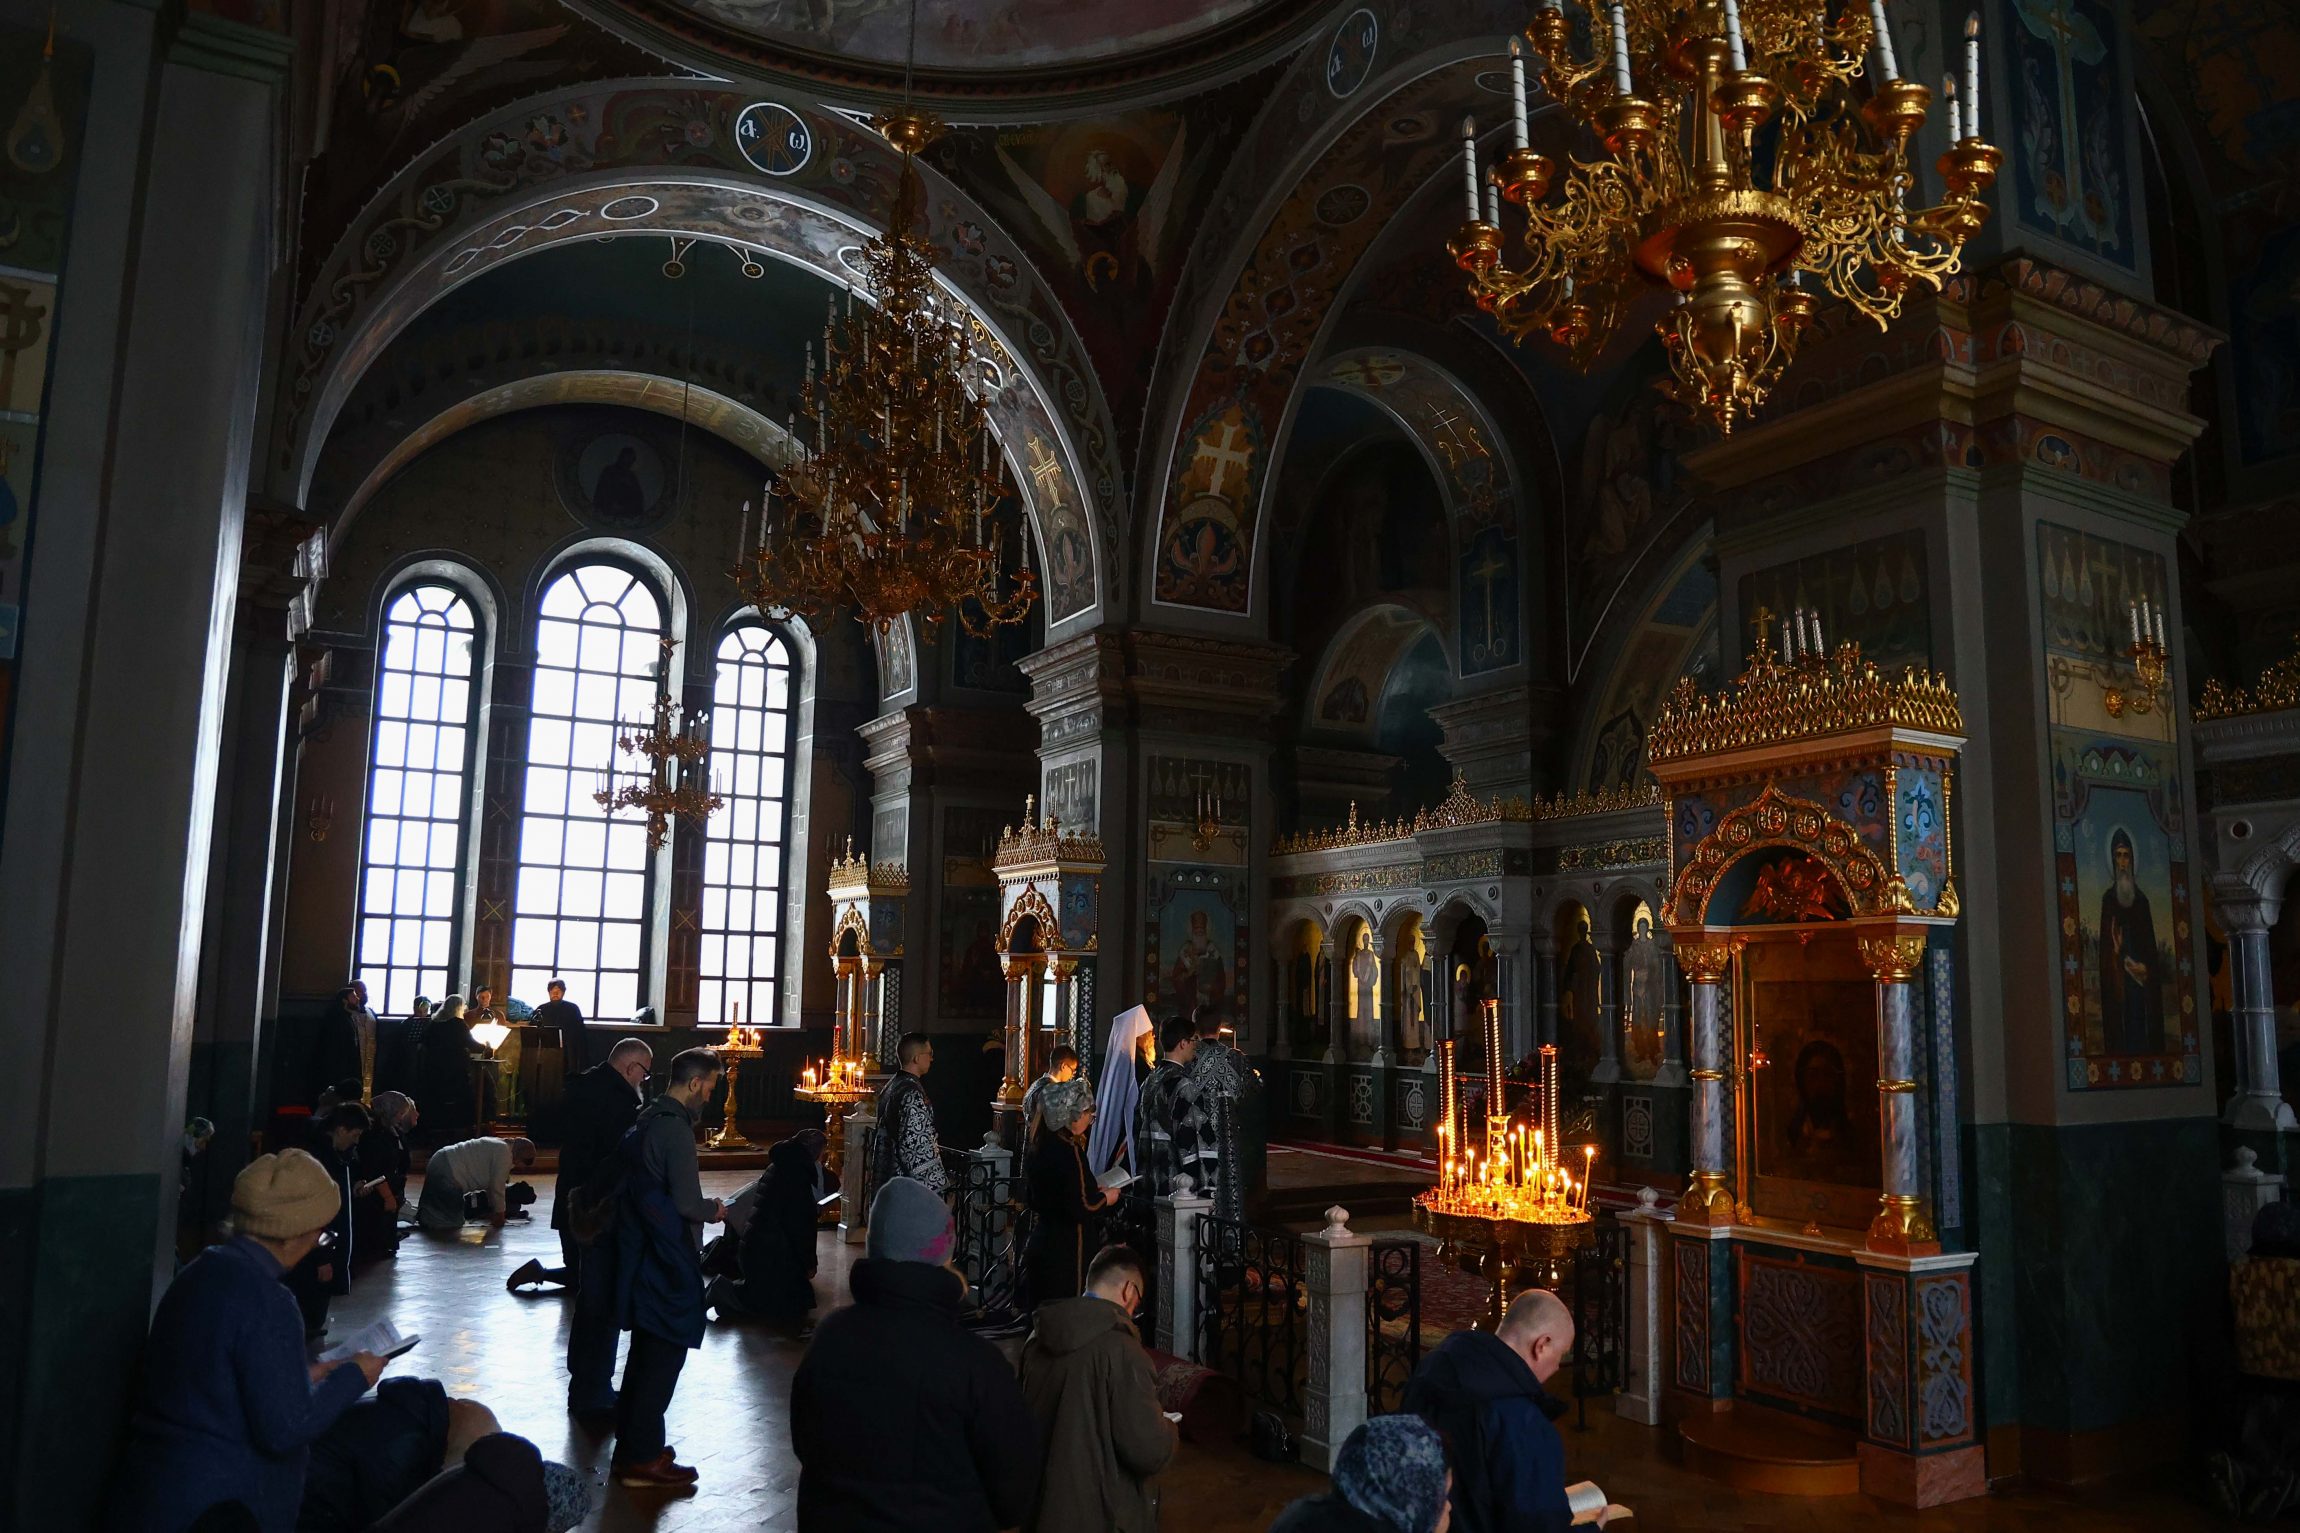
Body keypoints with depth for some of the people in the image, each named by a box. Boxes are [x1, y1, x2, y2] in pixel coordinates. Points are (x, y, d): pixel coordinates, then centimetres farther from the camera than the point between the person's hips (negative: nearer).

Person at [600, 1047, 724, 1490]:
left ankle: (632, 1444, 30)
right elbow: (687, 1203, -21)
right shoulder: (675, 1129, -20)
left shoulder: (646, 1119, 9)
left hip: (642, 1254, 10)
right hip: (668, 1261, -10)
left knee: (646, 1351, 19)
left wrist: (701, 1204, 16)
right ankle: (642, 1459, 6)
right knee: (664, 1354, -1)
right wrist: (714, 1210, -2)